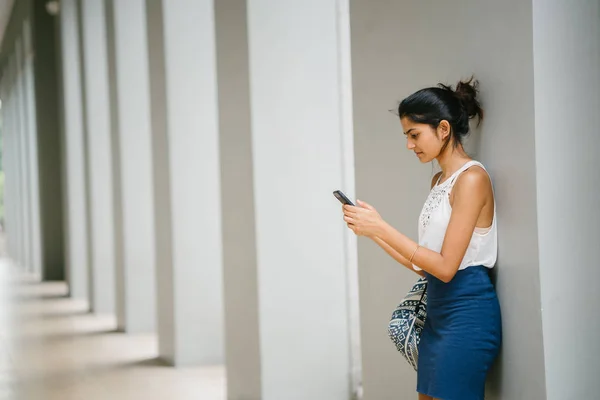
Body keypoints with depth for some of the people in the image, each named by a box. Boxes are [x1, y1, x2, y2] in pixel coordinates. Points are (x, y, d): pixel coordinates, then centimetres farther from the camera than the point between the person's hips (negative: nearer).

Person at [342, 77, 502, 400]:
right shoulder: (439, 181, 14)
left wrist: (381, 228, -18)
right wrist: (371, 231, 6)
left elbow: (446, 267, -18)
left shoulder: (472, 178, -13)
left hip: (467, 315, -9)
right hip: (438, 310, 9)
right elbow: (424, 265, 13)